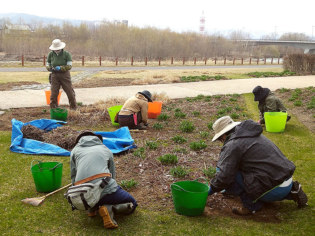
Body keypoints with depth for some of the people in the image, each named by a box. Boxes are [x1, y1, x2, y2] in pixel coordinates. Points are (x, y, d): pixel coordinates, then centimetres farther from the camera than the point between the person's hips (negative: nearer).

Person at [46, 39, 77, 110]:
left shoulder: (66, 54, -6)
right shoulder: (50, 54, 2)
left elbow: (69, 66, -10)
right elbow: (47, 65, 10)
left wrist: (60, 68, -24)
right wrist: (50, 68, -14)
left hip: (65, 75, -2)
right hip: (54, 75, 2)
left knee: (70, 92, 3)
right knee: (53, 93, 0)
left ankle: (74, 108, 18)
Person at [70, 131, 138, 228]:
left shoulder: (75, 150, 24)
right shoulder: (106, 150, 24)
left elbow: (74, 177, 24)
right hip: (105, 189, -3)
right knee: (132, 204, 19)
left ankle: (93, 207, 9)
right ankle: (109, 208, -9)